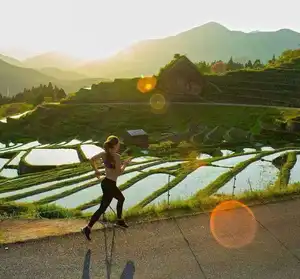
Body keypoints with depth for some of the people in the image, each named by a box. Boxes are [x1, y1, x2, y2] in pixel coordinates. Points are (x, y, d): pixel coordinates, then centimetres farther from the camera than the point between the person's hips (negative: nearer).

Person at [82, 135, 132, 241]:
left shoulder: (104, 154, 1)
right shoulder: (116, 156, -21)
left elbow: (92, 159, 8)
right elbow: (119, 172, -20)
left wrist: (96, 171, 15)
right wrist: (125, 164, -6)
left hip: (105, 182, 9)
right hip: (110, 185, -9)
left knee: (121, 198, 28)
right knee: (102, 208, 2)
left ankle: (119, 220, 42)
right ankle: (88, 228, 6)